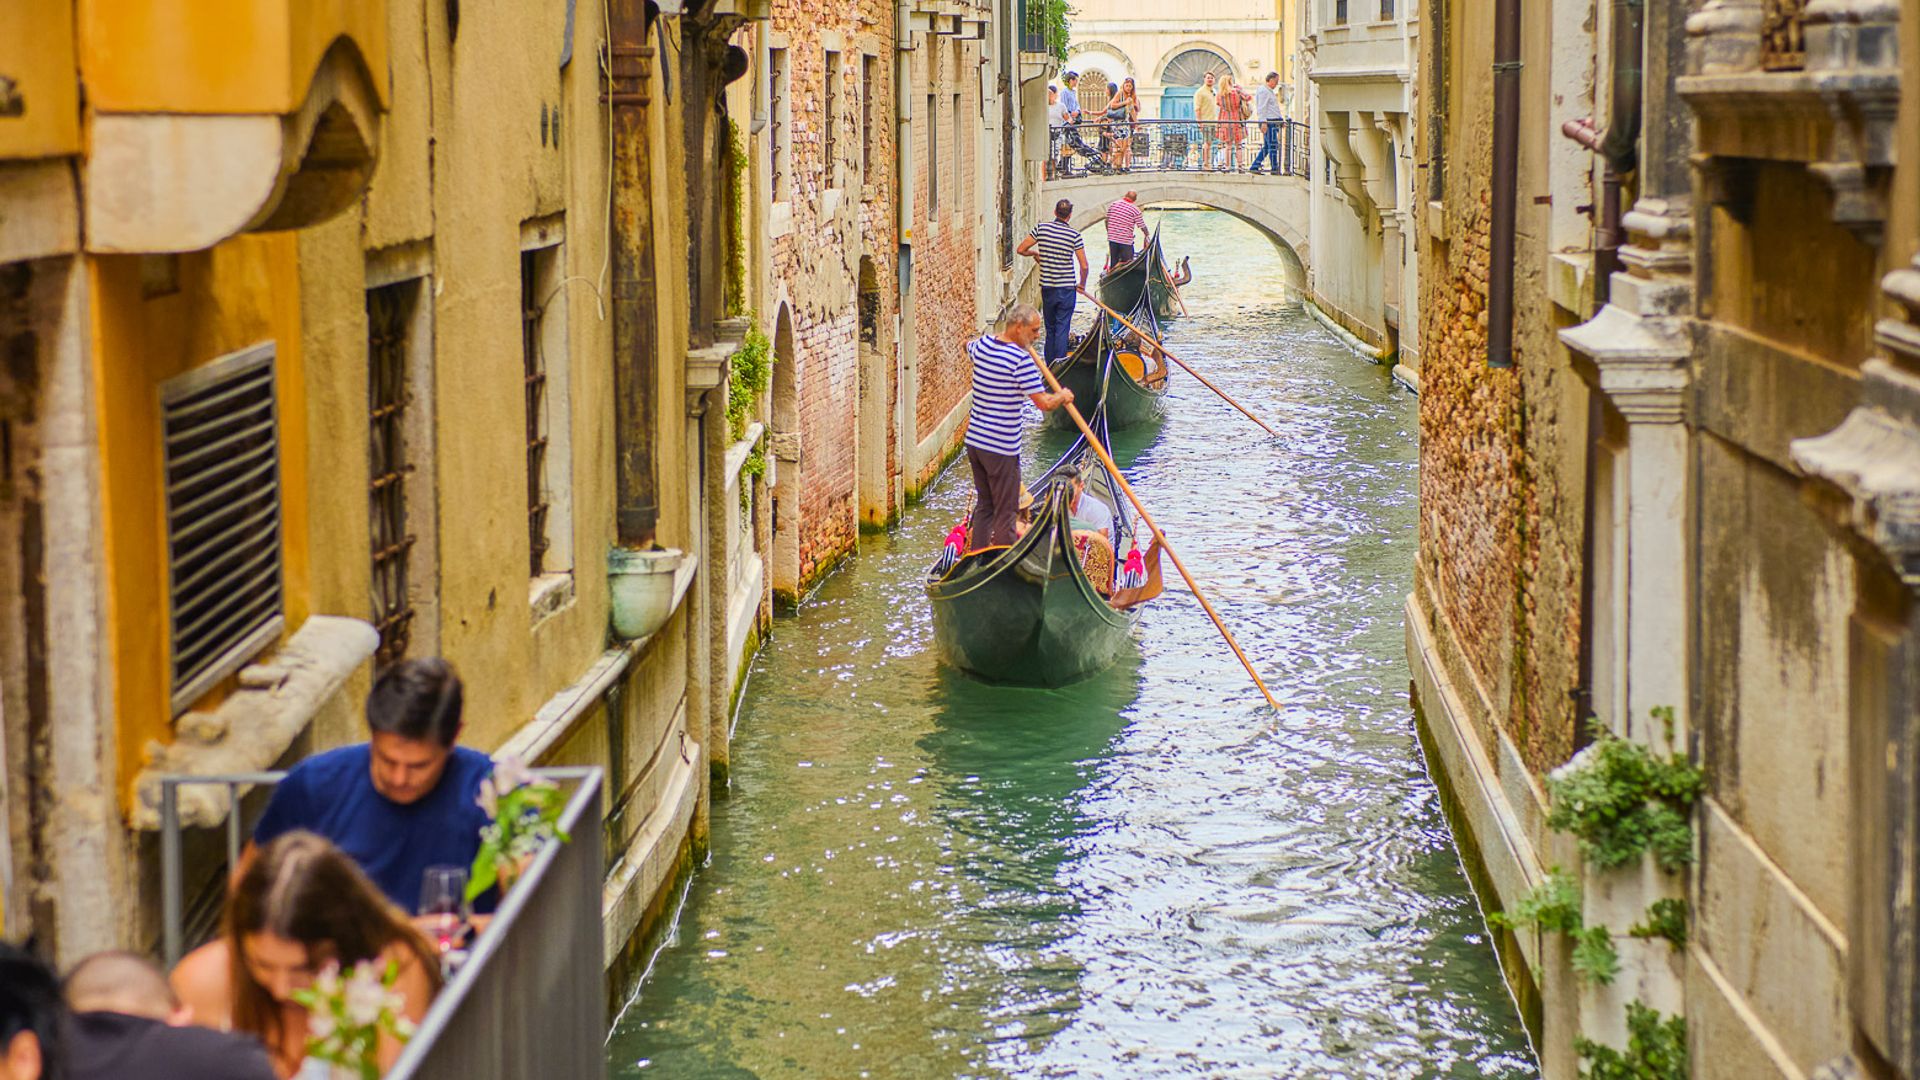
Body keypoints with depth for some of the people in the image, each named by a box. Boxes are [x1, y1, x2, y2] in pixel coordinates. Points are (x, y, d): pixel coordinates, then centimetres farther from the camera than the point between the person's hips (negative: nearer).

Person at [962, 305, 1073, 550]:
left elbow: (969, 345, 32)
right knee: (1005, 512, 0)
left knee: (983, 505, 18)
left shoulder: (982, 345, 4)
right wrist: (1063, 396, 1)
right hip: (1002, 448, -8)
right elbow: (1044, 403, -20)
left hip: (974, 439, 8)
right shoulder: (1021, 358, -19)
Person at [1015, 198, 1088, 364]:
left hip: (1047, 288, 3)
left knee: (1050, 329, 15)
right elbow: (1084, 265, -8)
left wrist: (1034, 253, 18)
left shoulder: (1041, 228, -4)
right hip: (1067, 288, -3)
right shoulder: (1074, 235, -9)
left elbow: (1021, 249, -3)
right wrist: (1082, 284, 9)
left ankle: (1049, 366, 19)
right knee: (1062, 329, -1)